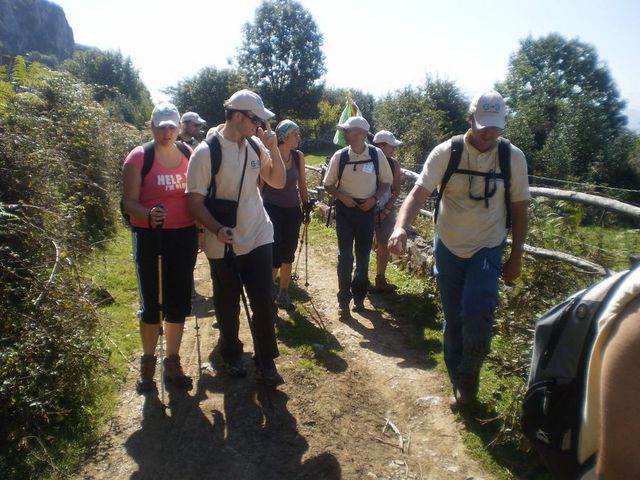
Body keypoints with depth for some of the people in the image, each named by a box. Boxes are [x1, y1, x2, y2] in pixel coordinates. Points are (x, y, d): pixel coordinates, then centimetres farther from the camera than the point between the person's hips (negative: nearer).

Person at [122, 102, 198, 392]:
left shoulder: (189, 155, 6)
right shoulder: (138, 157, -7)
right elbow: (129, 202, -10)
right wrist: (148, 214, -30)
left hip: (184, 235, 4)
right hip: (149, 236, -3)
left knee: (179, 301, 10)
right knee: (150, 303, 3)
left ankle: (172, 361, 27)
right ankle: (148, 361, 25)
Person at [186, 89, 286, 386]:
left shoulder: (255, 145, 2)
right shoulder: (206, 152, -13)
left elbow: (278, 182, 6)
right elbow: (195, 201, -13)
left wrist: (273, 148, -7)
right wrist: (217, 229, -29)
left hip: (258, 238, 4)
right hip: (224, 244, -3)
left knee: (263, 302, 5)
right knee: (228, 305, 14)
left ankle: (265, 361, 22)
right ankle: (232, 356, 37)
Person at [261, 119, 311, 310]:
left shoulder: (299, 156, 3)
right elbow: (260, 184, -5)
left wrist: (307, 207, 10)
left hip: (292, 210, 5)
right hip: (272, 210, -5)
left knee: (288, 255, 11)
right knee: (274, 257, -4)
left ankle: (283, 295, 26)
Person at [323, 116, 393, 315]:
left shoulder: (377, 154, -7)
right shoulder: (340, 156, -6)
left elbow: (386, 181, 4)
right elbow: (328, 184, 3)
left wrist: (375, 198, -11)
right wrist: (342, 197, -14)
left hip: (366, 210, 1)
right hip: (345, 209, 0)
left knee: (363, 256, 12)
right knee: (345, 256, 1)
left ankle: (359, 297, 28)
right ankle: (343, 300, 14)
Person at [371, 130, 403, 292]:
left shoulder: (393, 164, -1)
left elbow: (396, 191, 1)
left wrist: (386, 210, -7)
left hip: (386, 210, 3)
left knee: (384, 245, 6)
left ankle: (380, 280, 20)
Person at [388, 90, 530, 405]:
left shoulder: (513, 157, -6)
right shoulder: (446, 153, -12)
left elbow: (519, 208, 2)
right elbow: (419, 192, -22)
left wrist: (516, 256, 1)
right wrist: (401, 227, -40)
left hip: (488, 248, 0)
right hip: (449, 246, 1)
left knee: (476, 313, -18)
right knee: (453, 318, 10)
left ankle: (469, 374, 12)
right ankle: (459, 381, 32)